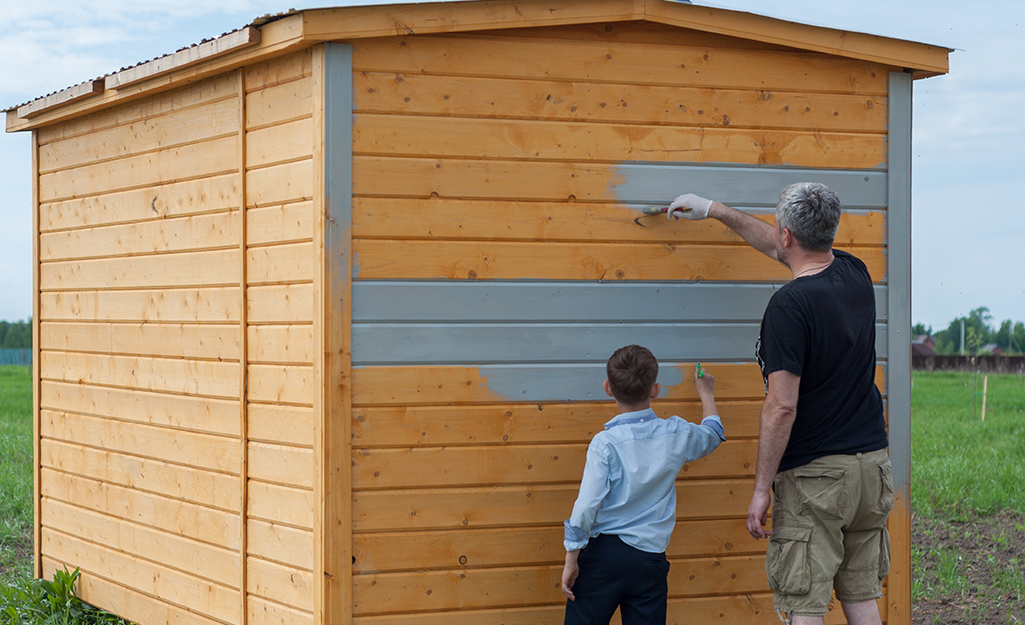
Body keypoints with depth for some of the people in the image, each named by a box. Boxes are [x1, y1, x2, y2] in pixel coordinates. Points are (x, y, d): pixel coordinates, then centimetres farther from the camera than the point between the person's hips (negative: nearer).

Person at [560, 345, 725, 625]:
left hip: (604, 550, -3)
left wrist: (571, 561, -4)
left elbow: (586, 507, -14)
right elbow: (714, 433, 26)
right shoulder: (676, 434, 1)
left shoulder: (605, 443, -10)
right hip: (650, 559, 3)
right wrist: (705, 391, 45)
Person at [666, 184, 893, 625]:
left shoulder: (789, 305, -18)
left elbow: (782, 406, -20)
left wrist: (762, 487, -12)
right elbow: (777, 248, 24)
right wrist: (715, 210, 33)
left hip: (814, 476, -7)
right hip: (871, 463, 8)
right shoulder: (855, 274, 5)